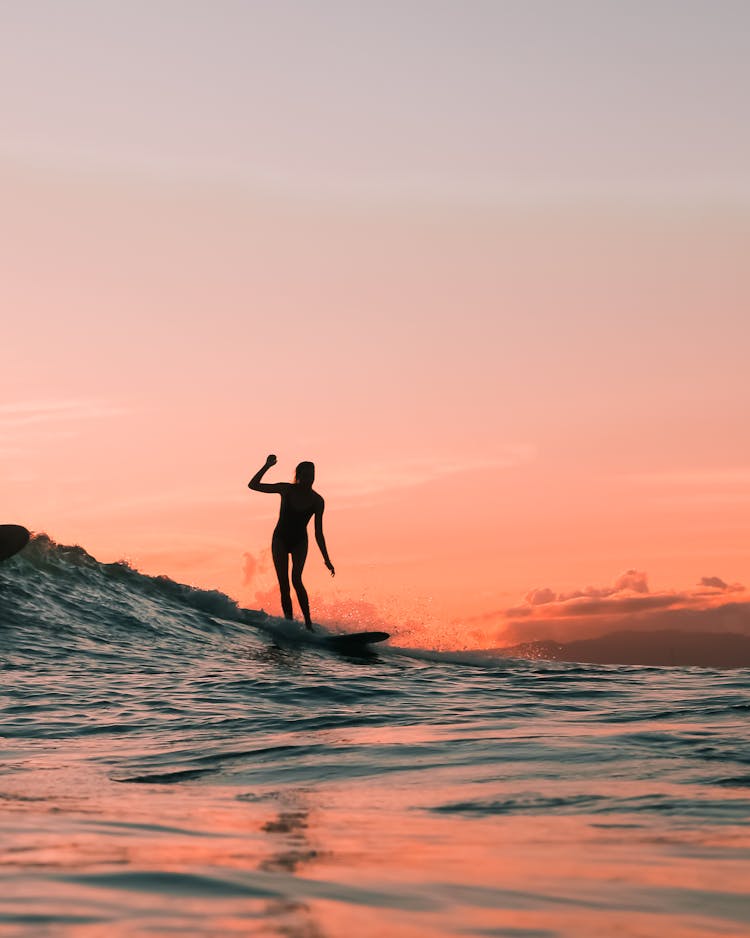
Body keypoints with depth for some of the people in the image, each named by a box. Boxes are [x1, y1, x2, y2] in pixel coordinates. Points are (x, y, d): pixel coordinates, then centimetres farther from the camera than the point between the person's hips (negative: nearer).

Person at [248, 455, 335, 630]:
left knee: (296, 578, -22)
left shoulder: (317, 501, -10)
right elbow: (253, 485, -12)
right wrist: (267, 466, -23)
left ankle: (308, 624, -23)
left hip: (299, 542, -1)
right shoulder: (286, 489, -11)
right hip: (280, 539, 1)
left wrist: (326, 559, -7)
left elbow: (318, 533, -5)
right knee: (284, 584, -5)